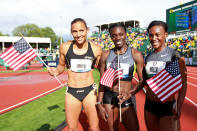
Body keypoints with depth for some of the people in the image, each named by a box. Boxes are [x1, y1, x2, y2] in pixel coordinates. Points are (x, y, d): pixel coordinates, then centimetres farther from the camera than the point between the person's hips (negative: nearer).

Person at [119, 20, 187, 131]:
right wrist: (130, 94, 3)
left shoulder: (175, 55, -11)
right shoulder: (148, 57, 4)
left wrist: (178, 106, -22)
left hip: (168, 106, -5)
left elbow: (183, 83, -11)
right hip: (149, 105, 5)